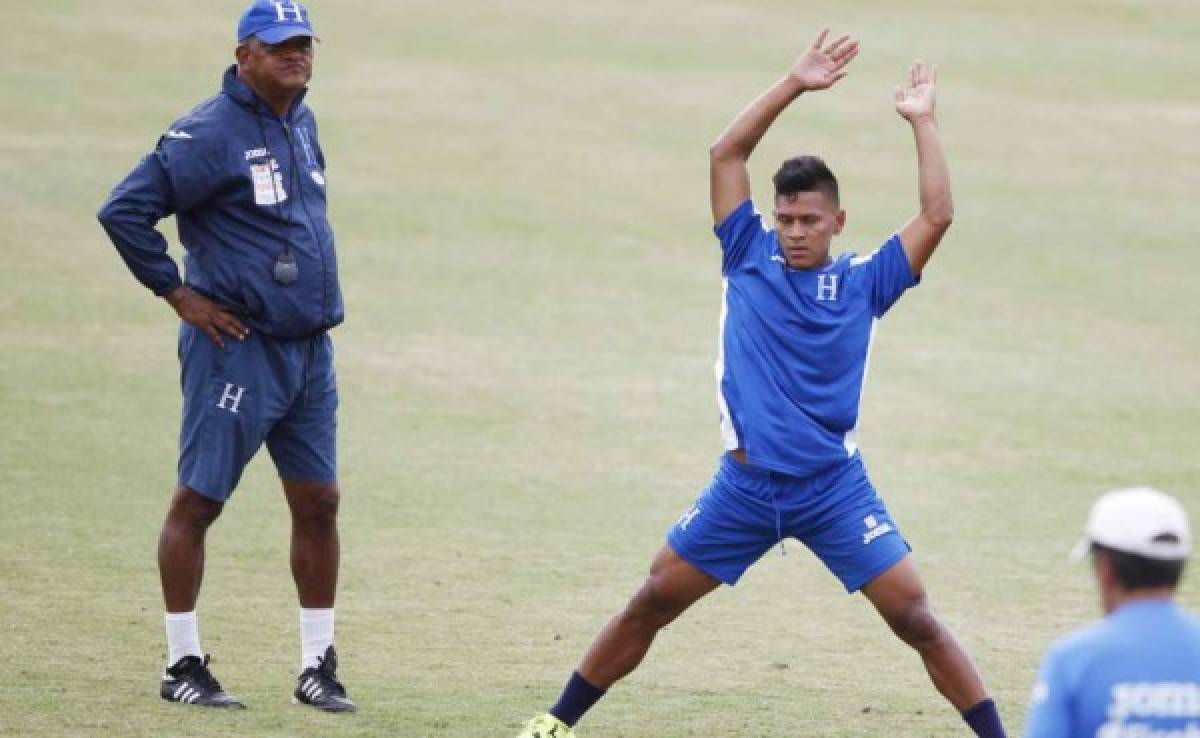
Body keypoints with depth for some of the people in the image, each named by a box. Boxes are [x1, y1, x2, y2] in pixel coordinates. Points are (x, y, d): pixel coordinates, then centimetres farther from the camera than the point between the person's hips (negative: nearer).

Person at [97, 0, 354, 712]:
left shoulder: (303, 125, 12)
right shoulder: (211, 133, -13)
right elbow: (124, 210, -16)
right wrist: (179, 293, -12)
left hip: (309, 351, 8)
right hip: (238, 346, -8)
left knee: (318, 501, 8)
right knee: (197, 500, 0)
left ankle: (319, 666, 15)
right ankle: (183, 665, 6)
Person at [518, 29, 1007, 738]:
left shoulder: (864, 281, 0)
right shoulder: (749, 259, 3)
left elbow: (937, 217, -8)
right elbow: (726, 154, -2)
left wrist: (923, 122, -6)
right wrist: (793, 86, -5)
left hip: (836, 488, -1)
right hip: (745, 486, 1)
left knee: (916, 617, -6)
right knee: (651, 603, 6)